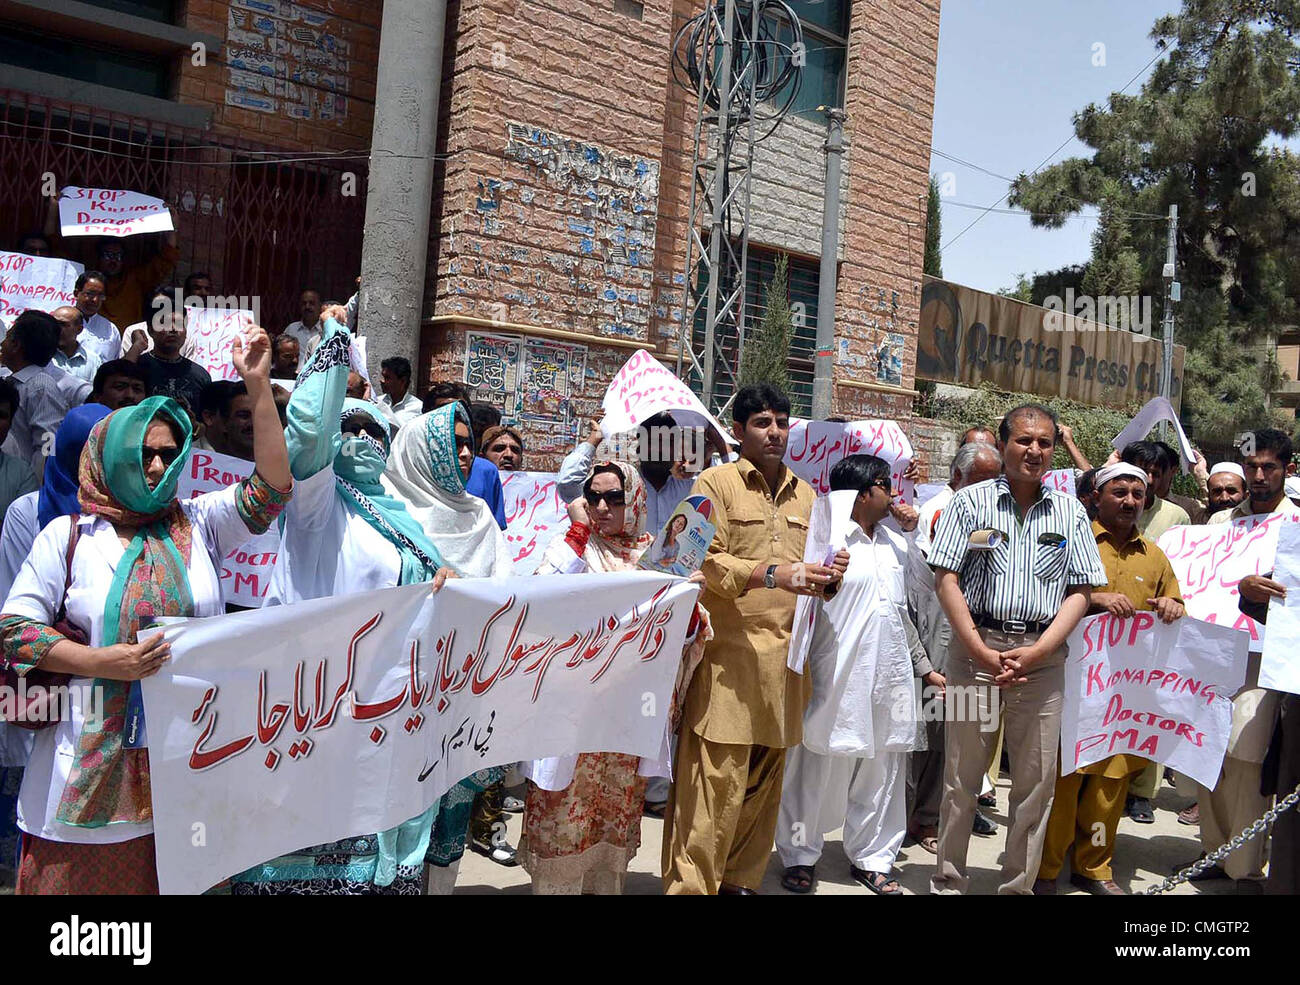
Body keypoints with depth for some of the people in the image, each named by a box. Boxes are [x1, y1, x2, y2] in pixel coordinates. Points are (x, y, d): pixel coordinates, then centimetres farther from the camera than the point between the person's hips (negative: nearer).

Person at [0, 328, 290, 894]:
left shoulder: (198, 524, 7)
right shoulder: (69, 535, 2)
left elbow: (271, 488, -6)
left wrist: (258, 386, -13)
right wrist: (106, 663, -15)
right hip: (97, 760, -2)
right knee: (84, 875, 8)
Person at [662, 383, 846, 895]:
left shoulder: (805, 495, 18)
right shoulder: (715, 484, 0)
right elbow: (707, 562, -11)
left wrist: (829, 575, -1)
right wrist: (773, 574, -23)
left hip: (785, 656, 6)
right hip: (729, 654, -5)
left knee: (764, 780, 10)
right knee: (715, 780, -7)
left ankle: (741, 879, 23)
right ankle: (692, 883, 4)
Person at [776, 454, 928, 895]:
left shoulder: (896, 545, 15)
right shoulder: (829, 539, -9)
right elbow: (804, 599, -10)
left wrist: (922, 664, 24)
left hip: (888, 677, 7)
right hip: (837, 677, -6)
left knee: (881, 773, 11)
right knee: (816, 768, 5)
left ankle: (871, 857, 26)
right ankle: (799, 856, 20)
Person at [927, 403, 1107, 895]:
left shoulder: (1070, 512, 9)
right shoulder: (971, 501, 3)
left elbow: (1081, 592, 5)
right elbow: (946, 580, -2)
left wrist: (1037, 651, -8)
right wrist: (982, 653, -10)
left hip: (1042, 656, 2)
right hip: (975, 646, -2)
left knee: (1036, 781, 6)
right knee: (961, 775, 4)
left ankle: (1019, 884, 21)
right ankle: (948, 881, 17)